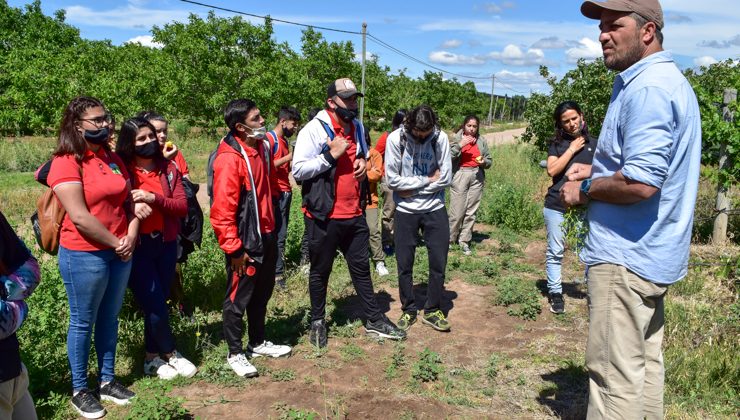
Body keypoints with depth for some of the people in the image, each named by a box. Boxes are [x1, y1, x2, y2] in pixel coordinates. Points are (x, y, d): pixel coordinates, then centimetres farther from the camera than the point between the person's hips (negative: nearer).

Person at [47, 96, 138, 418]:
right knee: (83, 323, 6)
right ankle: (79, 390, 21)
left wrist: (131, 236, -5)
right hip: (84, 255, -7)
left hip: (120, 253, 7)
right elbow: (80, 217, -20)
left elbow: (128, 201, 11)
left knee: (109, 318, 16)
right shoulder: (66, 163, -14)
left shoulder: (113, 158, 9)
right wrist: (115, 243, -13)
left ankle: (107, 381, 29)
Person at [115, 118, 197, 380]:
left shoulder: (169, 169, 4)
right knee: (155, 305, -1)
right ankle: (170, 354, 20)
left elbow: (182, 206, -4)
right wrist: (131, 208, -26)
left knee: (159, 302, 12)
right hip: (137, 247, -4)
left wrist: (153, 198, -19)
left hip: (166, 244, 4)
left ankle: (152, 357, 27)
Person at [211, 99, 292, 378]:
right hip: (245, 242, -8)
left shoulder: (261, 147, 6)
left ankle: (258, 343, 37)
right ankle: (235, 353, 22)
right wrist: (234, 249, -20)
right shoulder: (229, 158, -21)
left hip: (265, 236, 9)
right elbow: (222, 210, -22)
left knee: (262, 292, 20)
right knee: (238, 298, 6)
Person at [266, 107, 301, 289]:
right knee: (279, 234, -5)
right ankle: (278, 274, 2)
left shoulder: (285, 140, 17)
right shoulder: (269, 139, -10)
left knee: (281, 233, 9)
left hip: (286, 192, 8)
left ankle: (277, 266, 14)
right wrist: (288, 158, -18)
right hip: (276, 194, -8)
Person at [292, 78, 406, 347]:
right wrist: (330, 155, -23)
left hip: (354, 214, 6)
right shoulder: (314, 129, -13)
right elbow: (298, 170, -17)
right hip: (324, 216, -6)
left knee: (361, 268, 16)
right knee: (320, 271, 10)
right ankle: (317, 322, 28)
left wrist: (363, 163, 4)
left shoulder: (357, 127, 10)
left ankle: (374, 320, 28)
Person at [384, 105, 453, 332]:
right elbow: (392, 180, -15)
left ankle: (432, 310, 23)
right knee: (404, 265, 7)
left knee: (439, 263, 5)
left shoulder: (440, 138, -8)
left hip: (434, 209, 1)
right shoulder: (396, 138, -11)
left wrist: (411, 190, -12)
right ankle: (408, 310, 25)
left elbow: (446, 178, -11)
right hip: (405, 211, -1)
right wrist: (427, 180, -12)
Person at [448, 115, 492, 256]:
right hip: (460, 176, -3)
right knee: (457, 211, -5)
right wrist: (460, 145, -18)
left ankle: (464, 241, 13)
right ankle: (449, 239, 11)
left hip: (477, 176, 4)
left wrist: (484, 162, -7)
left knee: (471, 211, 4)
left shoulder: (481, 141, 9)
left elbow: (489, 160, 15)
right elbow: (447, 156, -11)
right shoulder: (457, 138, 0)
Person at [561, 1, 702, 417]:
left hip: (626, 254, -11)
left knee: (615, 373, -2)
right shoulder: (670, 80, 15)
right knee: (645, 361, 19)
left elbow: (640, 182, -28)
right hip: (652, 251, 11)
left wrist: (585, 189, -12)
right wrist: (598, 169, 13)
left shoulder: (647, 88, -19)